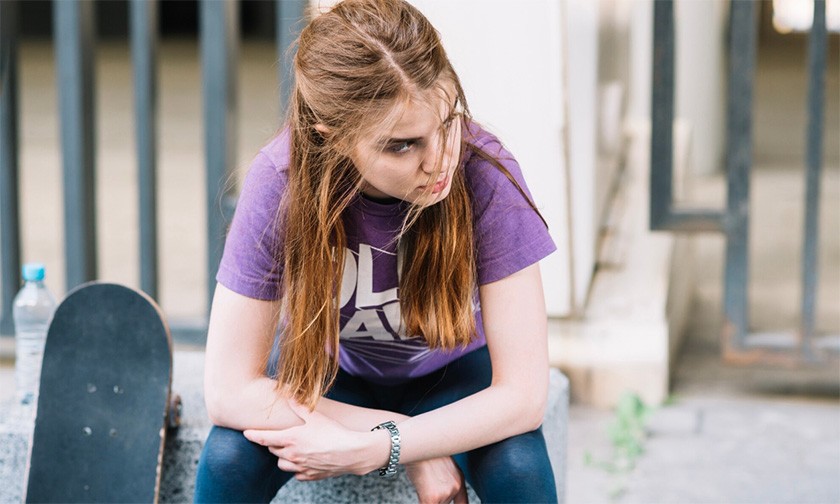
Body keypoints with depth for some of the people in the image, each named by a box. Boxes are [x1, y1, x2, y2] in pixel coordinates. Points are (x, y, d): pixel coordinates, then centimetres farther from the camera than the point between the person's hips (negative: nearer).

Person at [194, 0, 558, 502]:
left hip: (450, 370, 0)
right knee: (228, 455, -27)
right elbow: (228, 389, -27)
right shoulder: (283, 180, -30)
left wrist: (370, 450, -35)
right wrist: (416, 450, -28)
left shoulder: (485, 173, -31)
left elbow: (524, 394, -29)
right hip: (328, 367, 1)